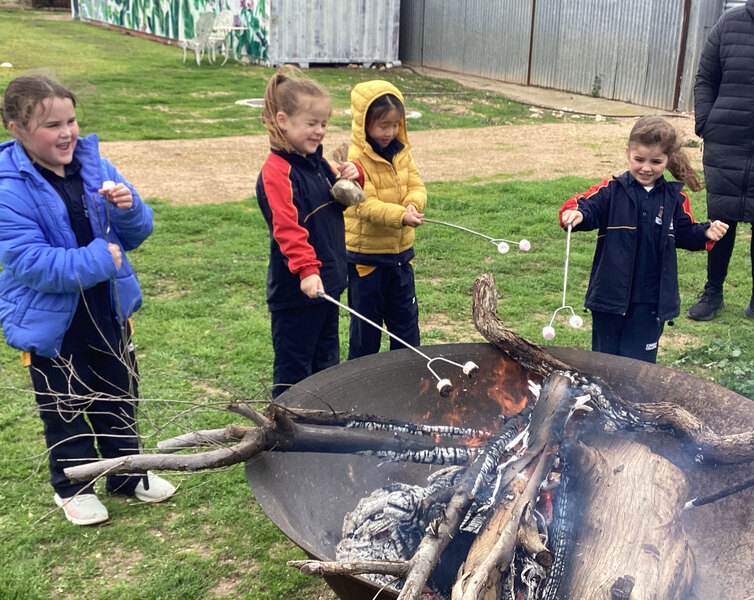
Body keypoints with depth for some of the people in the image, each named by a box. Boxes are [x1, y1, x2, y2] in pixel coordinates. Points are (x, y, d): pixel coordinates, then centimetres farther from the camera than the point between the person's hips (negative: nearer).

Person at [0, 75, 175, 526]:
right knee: (65, 407, 13)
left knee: (119, 394, 19)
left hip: (107, 310, 5)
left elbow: (136, 234, 2)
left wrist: (129, 209, -20)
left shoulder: (94, 166, -4)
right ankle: (74, 487, 35)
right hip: (49, 319, -5)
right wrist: (96, 261, -30)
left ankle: (128, 472, 39)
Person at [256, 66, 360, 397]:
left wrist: (351, 180, 1)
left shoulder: (317, 162, 10)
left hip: (328, 282, 9)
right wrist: (307, 270, -37)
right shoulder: (277, 172, -17)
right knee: (293, 368, 3)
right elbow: (287, 228, -27)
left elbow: (338, 205, 22)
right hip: (296, 290, -9)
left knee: (327, 360, 20)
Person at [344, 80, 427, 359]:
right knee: (366, 323, 8)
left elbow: (416, 185, 2)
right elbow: (366, 205, -24)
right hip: (365, 255, -6)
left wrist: (414, 203, -22)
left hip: (401, 251, 6)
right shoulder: (355, 158, -17)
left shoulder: (402, 152, 4)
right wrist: (401, 216, -38)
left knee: (405, 317, 15)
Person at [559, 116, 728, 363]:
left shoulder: (675, 199, 3)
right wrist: (575, 213, -38)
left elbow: (685, 234, 11)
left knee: (639, 361, 7)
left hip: (651, 300, 1)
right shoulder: (611, 190, -5)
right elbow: (586, 205, -16)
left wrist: (705, 234, -8)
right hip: (610, 294, -1)